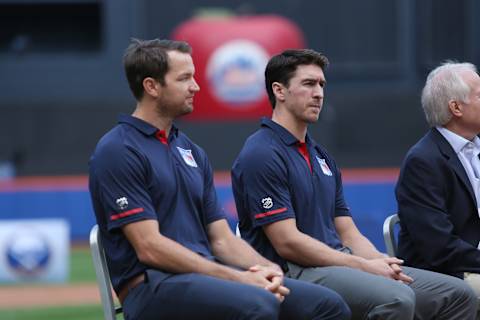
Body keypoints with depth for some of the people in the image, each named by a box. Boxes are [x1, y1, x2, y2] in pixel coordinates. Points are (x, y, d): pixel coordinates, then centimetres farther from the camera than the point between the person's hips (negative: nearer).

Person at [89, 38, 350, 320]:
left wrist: (268, 269, -5)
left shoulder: (192, 152, 20)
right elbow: (149, 247, -14)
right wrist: (237, 279, -17)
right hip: (153, 286, -8)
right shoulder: (118, 151, -6)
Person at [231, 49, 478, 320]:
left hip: (341, 264, 9)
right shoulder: (262, 155, -8)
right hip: (295, 272, -9)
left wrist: (382, 264, -4)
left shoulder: (321, 156, 21)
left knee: (458, 295, -3)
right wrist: (365, 267, -14)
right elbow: (287, 242, -15)